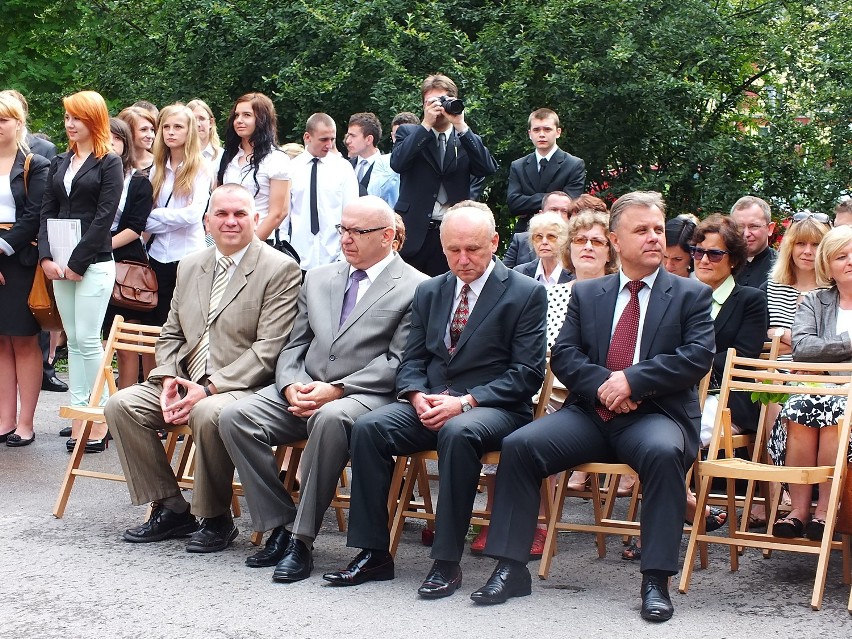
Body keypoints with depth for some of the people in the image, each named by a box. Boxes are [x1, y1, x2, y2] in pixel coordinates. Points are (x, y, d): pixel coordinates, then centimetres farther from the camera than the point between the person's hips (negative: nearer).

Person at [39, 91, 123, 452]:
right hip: (59, 266, 6)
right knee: (73, 341, 7)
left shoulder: (109, 164, -2)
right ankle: (78, 415, 10)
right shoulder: (59, 164, 16)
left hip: (94, 263, -6)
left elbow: (104, 217, -10)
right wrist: (46, 257, -4)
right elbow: (47, 212, 11)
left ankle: (99, 419, -4)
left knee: (88, 339, -9)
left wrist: (77, 263, -13)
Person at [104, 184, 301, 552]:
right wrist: (168, 378, -3)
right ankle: (171, 509, -3)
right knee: (121, 404, -13)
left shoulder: (280, 269, -7)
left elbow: (269, 349, -14)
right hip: (187, 383, 7)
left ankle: (216, 519, -14)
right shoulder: (190, 266, 16)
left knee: (209, 413, -36)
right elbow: (172, 334, 19)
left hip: (244, 387, -7)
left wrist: (210, 388, -21)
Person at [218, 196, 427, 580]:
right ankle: (279, 526, -11)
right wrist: (291, 386, -5)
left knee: (331, 418, -39)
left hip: (366, 395, -6)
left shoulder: (415, 288, 0)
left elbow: (398, 363, -8)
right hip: (305, 389, 6)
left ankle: (301, 538, -28)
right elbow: (294, 346, 18)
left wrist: (336, 390, -18)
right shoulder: (318, 278, 19)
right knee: (235, 417, -19)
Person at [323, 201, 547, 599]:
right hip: (429, 403, 5)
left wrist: (466, 402, -19)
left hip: (493, 407, -5)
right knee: (368, 427, -22)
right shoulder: (429, 292, 15)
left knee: (458, 432, -38)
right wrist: (418, 397, -9)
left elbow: (527, 373, -8)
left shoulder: (526, 294, -2)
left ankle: (447, 563, -30)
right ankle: (373, 554, -16)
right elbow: (412, 360, 15)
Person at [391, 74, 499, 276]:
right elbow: (397, 163, -10)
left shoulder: (467, 140, 11)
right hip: (413, 234, -1)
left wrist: (461, 126, -12)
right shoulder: (409, 133, 9)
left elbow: (489, 169, -7)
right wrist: (426, 124, -13)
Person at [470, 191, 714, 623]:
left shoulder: (691, 295, 9)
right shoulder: (586, 294, 17)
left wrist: (632, 380, -16)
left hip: (656, 414, -3)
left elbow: (698, 356, -5)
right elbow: (563, 355, 8)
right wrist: (601, 384, -13)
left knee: (664, 452, -37)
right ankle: (510, 569, -15)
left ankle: (656, 580, -30)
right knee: (519, 445, -20)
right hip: (591, 412, 3)